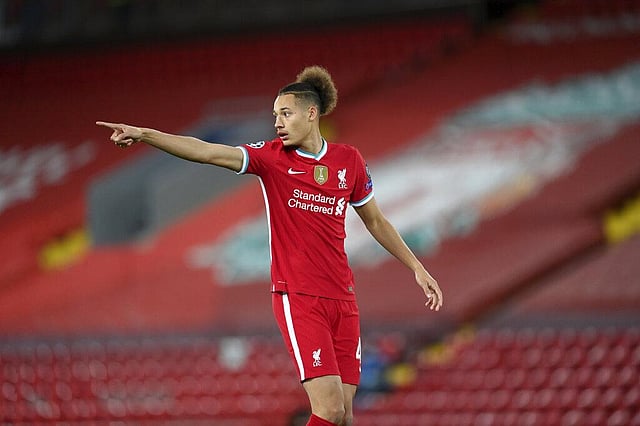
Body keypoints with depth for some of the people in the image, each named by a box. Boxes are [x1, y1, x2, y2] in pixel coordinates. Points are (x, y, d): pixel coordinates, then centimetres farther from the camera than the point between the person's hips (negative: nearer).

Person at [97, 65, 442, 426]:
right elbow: (208, 152, -15)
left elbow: (376, 221, 20)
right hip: (298, 298, -4)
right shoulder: (272, 157, -3)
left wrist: (417, 267, 21)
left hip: (342, 298, 4)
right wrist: (143, 134, -27)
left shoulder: (349, 160, 6)